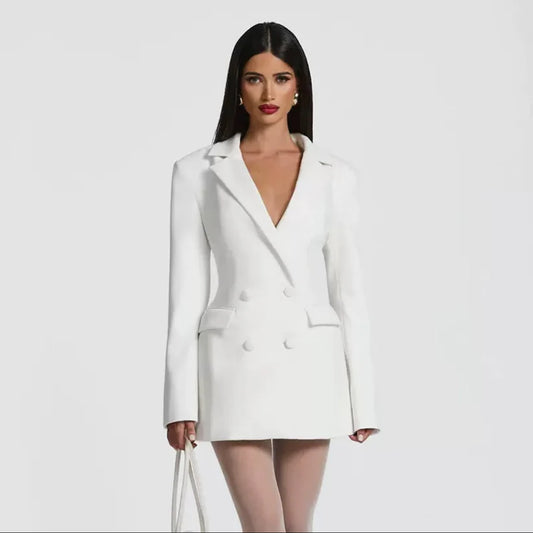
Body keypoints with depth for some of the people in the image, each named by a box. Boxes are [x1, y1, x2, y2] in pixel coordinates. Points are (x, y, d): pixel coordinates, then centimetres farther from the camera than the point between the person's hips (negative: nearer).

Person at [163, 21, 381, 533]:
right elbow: (186, 288, 0)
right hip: (234, 365, -2)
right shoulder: (198, 171, 1)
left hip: (309, 366, 2)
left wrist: (362, 395, 3)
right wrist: (180, 396, -4)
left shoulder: (334, 174, 5)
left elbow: (347, 286, 6)